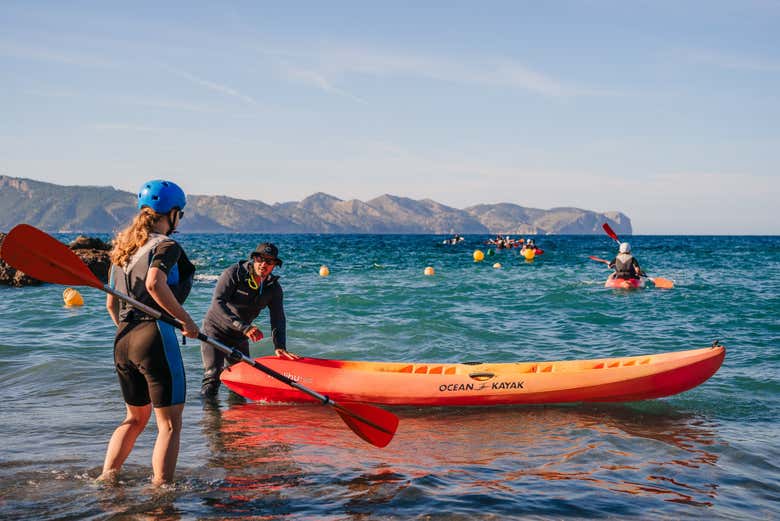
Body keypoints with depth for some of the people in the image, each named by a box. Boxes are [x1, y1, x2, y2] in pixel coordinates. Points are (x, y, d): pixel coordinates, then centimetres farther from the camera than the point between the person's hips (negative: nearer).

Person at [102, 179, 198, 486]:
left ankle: (105, 479, 21)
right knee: (169, 423, 0)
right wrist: (185, 319, -18)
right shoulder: (166, 245, -7)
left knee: (135, 418, 23)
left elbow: (111, 304, 19)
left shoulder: (122, 249, 17)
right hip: (156, 337, -8)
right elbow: (155, 283, -26)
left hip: (123, 342, 8)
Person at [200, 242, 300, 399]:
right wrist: (244, 327, -41)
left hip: (240, 338, 5)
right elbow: (218, 303, -31)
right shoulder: (234, 273, -21)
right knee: (212, 377, -15)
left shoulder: (274, 287, -6)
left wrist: (280, 347, -29)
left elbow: (278, 319, -11)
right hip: (215, 331, -5)